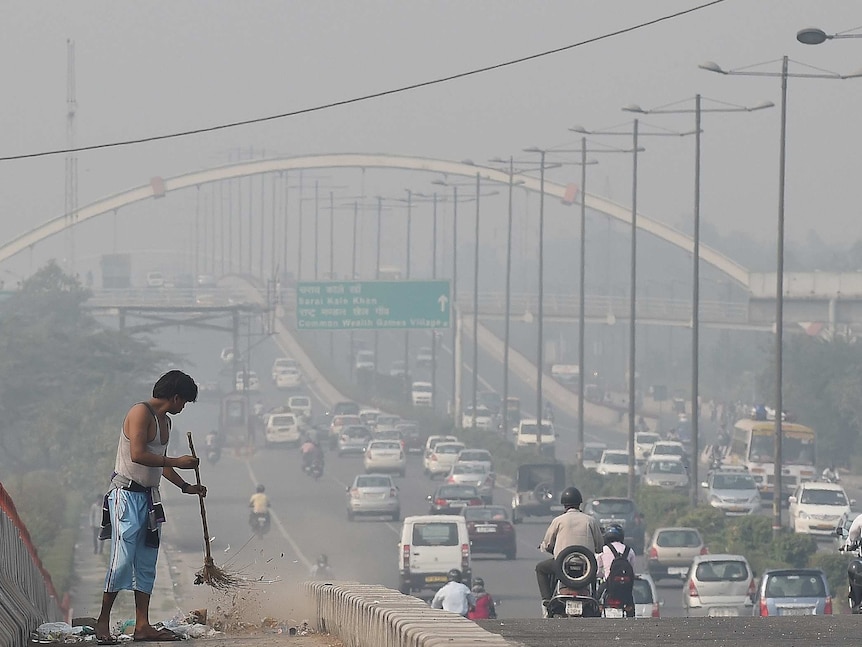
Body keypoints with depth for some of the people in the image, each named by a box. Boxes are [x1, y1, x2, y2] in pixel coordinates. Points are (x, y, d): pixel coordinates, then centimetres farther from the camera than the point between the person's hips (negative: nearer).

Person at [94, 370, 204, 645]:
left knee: (146, 562, 5)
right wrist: (177, 462, -16)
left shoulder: (165, 421, 18)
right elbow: (138, 455, -22)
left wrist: (186, 487, 25)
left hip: (149, 497, 10)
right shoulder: (141, 412, -12)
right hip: (127, 494, -10)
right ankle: (102, 623, -7)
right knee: (123, 559, -13)